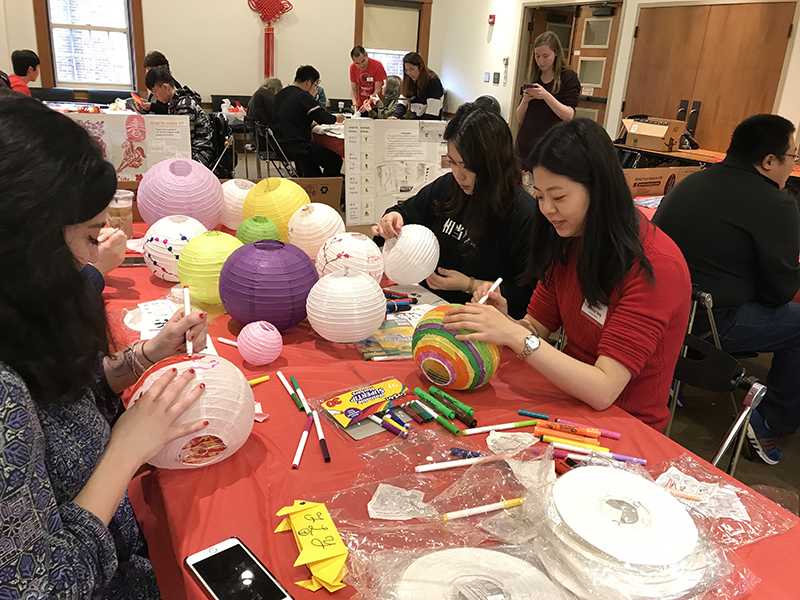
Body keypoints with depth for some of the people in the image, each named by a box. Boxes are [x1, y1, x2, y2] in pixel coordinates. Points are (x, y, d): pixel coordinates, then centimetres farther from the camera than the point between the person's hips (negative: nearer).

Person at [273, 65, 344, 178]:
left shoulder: (280, 94, 13)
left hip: (279, 145, 10)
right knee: (335, 159, -4)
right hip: (295, 146, -10)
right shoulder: (303, 96, -14)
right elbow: (322, 117, -15)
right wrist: (336, 119, 6)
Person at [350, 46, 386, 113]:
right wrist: (355, 104, -17)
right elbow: (353, 89, 1)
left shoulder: (377, 65, -14)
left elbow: (378, 90, -16)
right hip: (361, 105, 3)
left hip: (376, 106, -3)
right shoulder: (353, 67, -3)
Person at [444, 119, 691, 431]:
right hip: (570, 399, 5)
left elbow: (602, 391, -27)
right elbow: (536, 328, 2)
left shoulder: (653, 265, -22)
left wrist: (515, 335, -32)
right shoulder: (568, 241, -2)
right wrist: (505, 321, -19)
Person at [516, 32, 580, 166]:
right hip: (525, 143, 4)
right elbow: (519, 119, 11)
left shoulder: (569, 78, 1)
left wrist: (546, 96, -20)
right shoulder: (532, 79, 12)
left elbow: (569, 116, -9)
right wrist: (525, 100, -9)